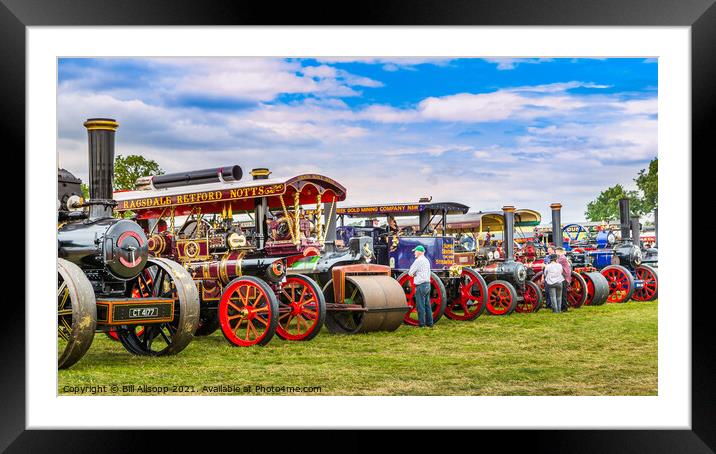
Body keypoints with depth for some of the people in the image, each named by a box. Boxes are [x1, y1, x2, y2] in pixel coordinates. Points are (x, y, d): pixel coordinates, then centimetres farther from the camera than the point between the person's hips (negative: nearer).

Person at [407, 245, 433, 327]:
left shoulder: (418, 261, -13)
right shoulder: (426, 260, 15)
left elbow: (410, 273, -10)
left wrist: (413, 274, 11)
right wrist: (415, 274, 13)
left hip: (421, 285, -9)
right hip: (427, 284, 9)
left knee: (420, 305, -4)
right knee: (427, 305, 12)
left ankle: (421, 324, -4)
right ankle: (429, 323, 14)